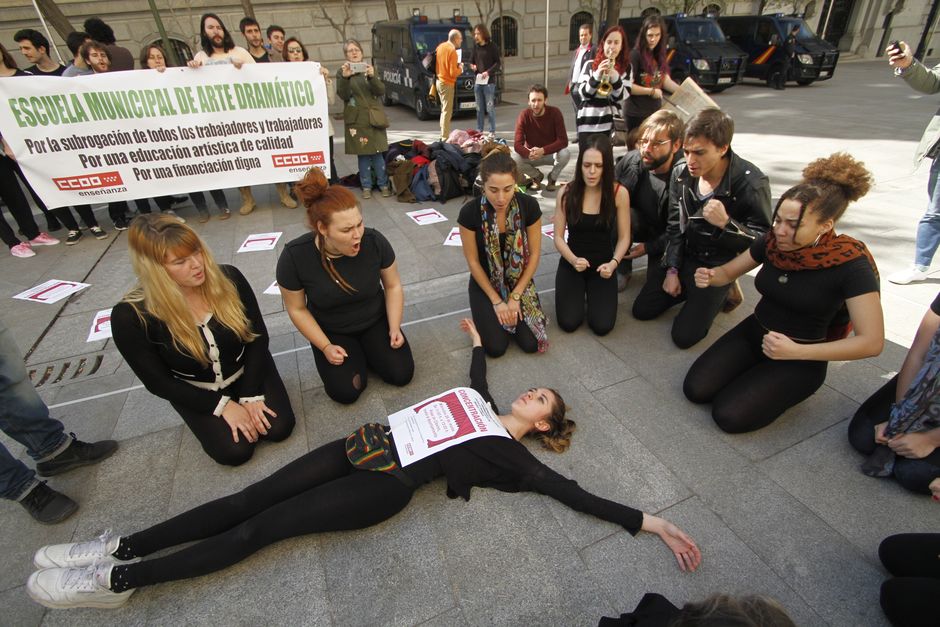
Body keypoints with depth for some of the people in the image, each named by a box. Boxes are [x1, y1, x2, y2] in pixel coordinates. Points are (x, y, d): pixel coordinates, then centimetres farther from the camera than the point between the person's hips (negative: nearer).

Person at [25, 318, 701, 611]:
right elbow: (478, 370, 33)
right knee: (256, 496, -1)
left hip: (387, 484, -5)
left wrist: (652, 523, -5)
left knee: (262, 526, -9)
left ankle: (118, 580, 1)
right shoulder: (485, 405, 17)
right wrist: (478, 334, 46)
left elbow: (576, 493, -3)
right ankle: (124, 547, 10)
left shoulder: (516, 460, 1)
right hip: (370, 442, 6)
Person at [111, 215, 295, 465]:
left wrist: (250, 396, -16)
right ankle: (211, 422, 20)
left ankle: (245, 394, 18)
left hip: (246, 371, 1)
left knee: (279, 428, -12)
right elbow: (160, 383, -14)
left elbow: (258, 337, -11)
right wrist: (223, 405, -18)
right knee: (235, 451, -13)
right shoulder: (131, 315, -25)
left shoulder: (228, 278, -22)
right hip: (196, 392, -1)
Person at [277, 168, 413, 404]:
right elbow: (297, 309, -10)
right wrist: (325, 346, -15)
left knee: (402, 374, -10)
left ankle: (366, 351, 19)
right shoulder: (295, 256, -25)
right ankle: (356, 356, 17)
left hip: (375, 321, 1)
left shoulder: (374, 241, -24)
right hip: (331, 331, -1)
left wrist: (394, 328, -14)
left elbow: (393, 286, -7)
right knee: (346, 392, -15)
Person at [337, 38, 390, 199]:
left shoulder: (370, 68, 11)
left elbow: (381, 91, -3)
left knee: (377, 153, -1)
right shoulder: (342, 72, 5)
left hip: (374, 118, 1)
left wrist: (372, 76, -20)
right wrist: (345, 77, -23)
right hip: (357, 120, -1)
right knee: (363, 154, 1)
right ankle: (366, 187, 10)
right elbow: (343, 96, -7)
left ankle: (383, 184, 9)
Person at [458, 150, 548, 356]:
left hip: (519, 281, 1)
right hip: (485, 282, -1)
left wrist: (515, 296, -12)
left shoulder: (529, 206, -19)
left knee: (531, 343, -9)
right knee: (496, 348, -12)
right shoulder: (469, 212, -23)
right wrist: (496, 301, -12)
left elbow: (534, 254, -10)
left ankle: (513, 305, 20)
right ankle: (486, 316, 19)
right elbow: (473, 261, -13)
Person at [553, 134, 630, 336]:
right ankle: (580, 291, 21)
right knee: (568, 323, -13)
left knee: (602, 326, -12)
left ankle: (592, 291, 21)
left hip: (603, 264, 0)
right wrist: (573, 260, -23)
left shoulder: (619, 193, -10)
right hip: (571, 263, 0)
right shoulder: (567, 192, -10)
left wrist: (613, 263, -21)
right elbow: (558, 237, -6)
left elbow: (624, 237, -4)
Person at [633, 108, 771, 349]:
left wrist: (726, 224, -35)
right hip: (683, 254, 5)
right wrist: (671, 270, -2)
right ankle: (691, 290, 24)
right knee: (642, 309, 4)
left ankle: (723, 293, 16)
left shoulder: (751, 184, -24)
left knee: (684, 336, -9)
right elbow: (674, 225, 1)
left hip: (719, 266, -4)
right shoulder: (681, 174, -9)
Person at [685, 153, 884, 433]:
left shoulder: (850, 263, -20)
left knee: (729, 415, -19)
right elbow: (728, 271, 8)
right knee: (695, 390, -12)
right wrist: (709, 276, -17)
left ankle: (791, 388, 10)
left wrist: (796, 352, -29)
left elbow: (871, 342, -19)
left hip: (801, 357, -4)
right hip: (753, 333, 4)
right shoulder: (772, 242, -8)